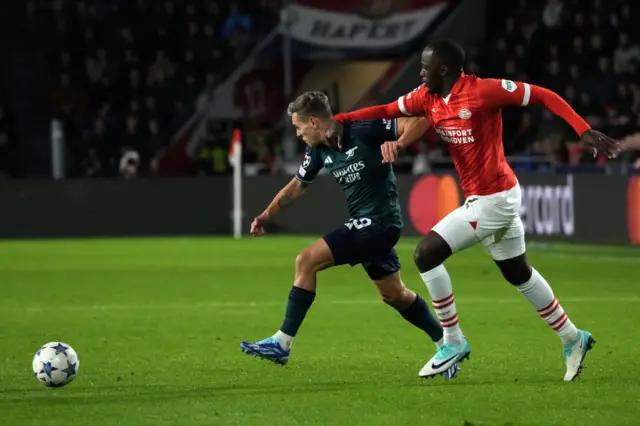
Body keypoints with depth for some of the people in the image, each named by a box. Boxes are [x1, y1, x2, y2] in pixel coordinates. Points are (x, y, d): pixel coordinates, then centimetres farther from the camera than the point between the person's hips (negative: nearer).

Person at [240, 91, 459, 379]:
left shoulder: (363, 129, -17)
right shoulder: (319, 150, 7)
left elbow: (420, 121, -17)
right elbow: (298, 184, 22)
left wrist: (397, 145, -34)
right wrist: (267, 214, 14)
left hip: (379, 221, -9)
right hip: (365, 225, 9)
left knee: (307, 260, -15)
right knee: (394, 295, 18)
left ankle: (282, 344, -11)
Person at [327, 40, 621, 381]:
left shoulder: (482, 91, -19)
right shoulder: (427, 97, 4)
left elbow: (544, 96, -16)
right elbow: (387, 110, 10)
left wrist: (584, 131, -23)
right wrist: (341, 120, -3)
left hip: (492, 200, -9)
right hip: (497, 198, 9)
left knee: (426, 254, -11)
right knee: (519, 274, 19)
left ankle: (452, 342, 0)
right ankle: (572, 339, 34)